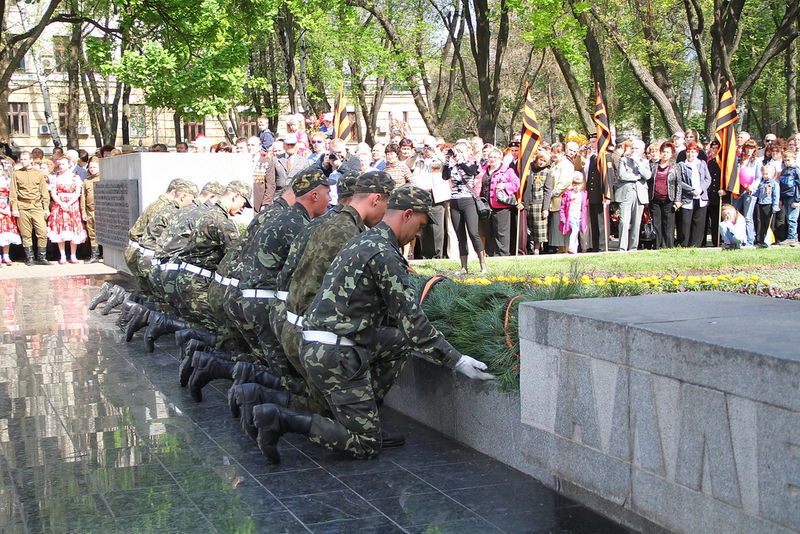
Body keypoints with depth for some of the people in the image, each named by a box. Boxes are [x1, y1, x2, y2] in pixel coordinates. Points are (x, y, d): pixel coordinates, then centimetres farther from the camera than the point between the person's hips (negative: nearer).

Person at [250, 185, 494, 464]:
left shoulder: (361, 241, 18)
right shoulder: (385, 254, -13)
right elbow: (411, 320, -14)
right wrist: (456, 360, -8)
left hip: (314, 346, 10)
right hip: (336, 355, -10)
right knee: (366, 445, -3)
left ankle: (361, 414, 11)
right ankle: (282, 419, -12)